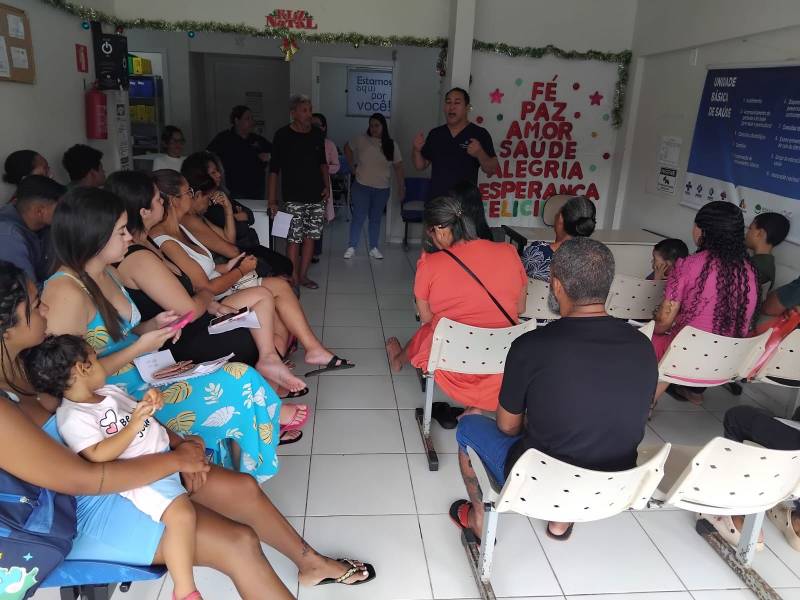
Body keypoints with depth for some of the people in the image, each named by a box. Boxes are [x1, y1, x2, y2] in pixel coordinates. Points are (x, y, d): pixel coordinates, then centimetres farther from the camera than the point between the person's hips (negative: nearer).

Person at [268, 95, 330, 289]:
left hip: (316, 196, 4)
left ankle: (303, 275, 20)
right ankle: (293, 279, 7)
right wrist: (272, 200, -10)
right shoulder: (282, 135, -6)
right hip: (294, 198, -4)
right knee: (294, 239, -4)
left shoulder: (317, 135, 7)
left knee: (310, 237, 8)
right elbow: (274, 169, -6)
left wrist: (327, 185, 8)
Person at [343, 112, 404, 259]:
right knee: (358, 217, -1)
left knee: (376, 219, 12)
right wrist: (354, 165, 5)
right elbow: (347, 148, 12)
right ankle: (351, 247, 9)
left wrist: (401, 187, -4)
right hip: (362, 187, -2)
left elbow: (398, 167, 0)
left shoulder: (392, 145, 0)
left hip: (382, 189, 2)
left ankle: (374, 248, 22)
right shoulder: (361, 140, -4)